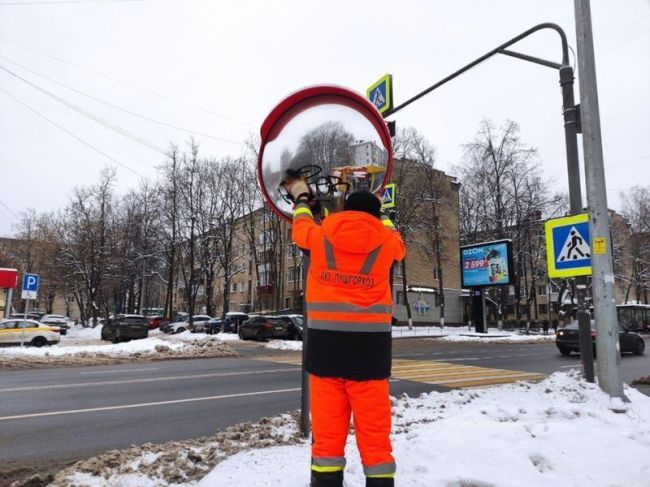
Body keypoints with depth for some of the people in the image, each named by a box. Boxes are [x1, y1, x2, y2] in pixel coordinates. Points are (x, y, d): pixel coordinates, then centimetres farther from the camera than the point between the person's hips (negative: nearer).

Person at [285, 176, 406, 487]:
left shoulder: (320, 237, 3)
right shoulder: (386, 242, 3)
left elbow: (300, 228, 26)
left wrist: (301, 198, 46)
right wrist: (378, 211, 45)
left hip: (325, 345, 1)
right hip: (369, 347, 0)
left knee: (327, 431, 7)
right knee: (375, 433, 7)